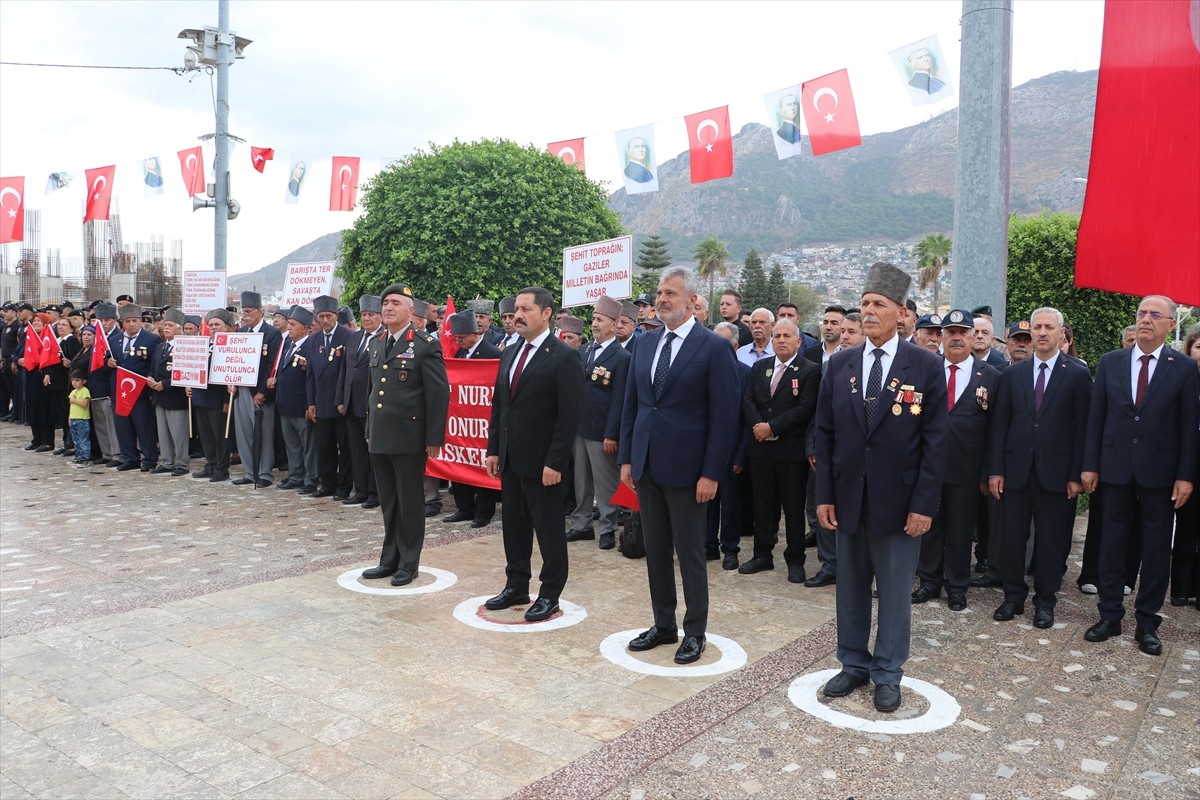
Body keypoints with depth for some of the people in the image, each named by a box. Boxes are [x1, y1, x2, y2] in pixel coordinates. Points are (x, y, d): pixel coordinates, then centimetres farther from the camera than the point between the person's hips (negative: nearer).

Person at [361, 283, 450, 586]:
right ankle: (390, 559, 25)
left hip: (409, 437, -6)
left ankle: (409, 563, 16)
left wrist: (434, 438, -13)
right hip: (380, 437, 6)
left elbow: (439, 394, -11)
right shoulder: (377, 344, 13)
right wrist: (370, 430, 16)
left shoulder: (426, 345, -9)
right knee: (388, 502, 14)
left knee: (409, 502, 4)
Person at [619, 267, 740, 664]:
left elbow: (723, 416, -11)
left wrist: (711, 473, -14)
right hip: (646, 465, 6)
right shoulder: (646, 344, 10)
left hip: (685, 467, -6)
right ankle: (663, 625, 29)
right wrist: (626, 458, 9)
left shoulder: (714, 347, -9)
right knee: (655, 550, 14)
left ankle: (695, 631, 22)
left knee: (689, 553, 6)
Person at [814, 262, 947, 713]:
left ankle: (888, 674, 24)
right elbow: (825, 434, 5)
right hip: (848, 497, 3)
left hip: (899, 500, -3)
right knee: (851, 586, 13)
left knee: (895, 590, 9)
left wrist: (924, 504, -11)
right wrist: (824, 495, 0)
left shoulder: (926, 367, -5)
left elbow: (935, 440, -6)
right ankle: (854, 664, 29)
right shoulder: (840, 365, 4)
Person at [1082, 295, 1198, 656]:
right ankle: (1110, 616, 20)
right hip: (1117, 470, 2)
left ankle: (1147, 623, 18)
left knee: (1156, 551, 6)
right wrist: (1090, 465, 1)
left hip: (1160, 473, -2)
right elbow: (1096, 417, 4)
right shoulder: (1110, 363, 4)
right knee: (1112, 544, 9)